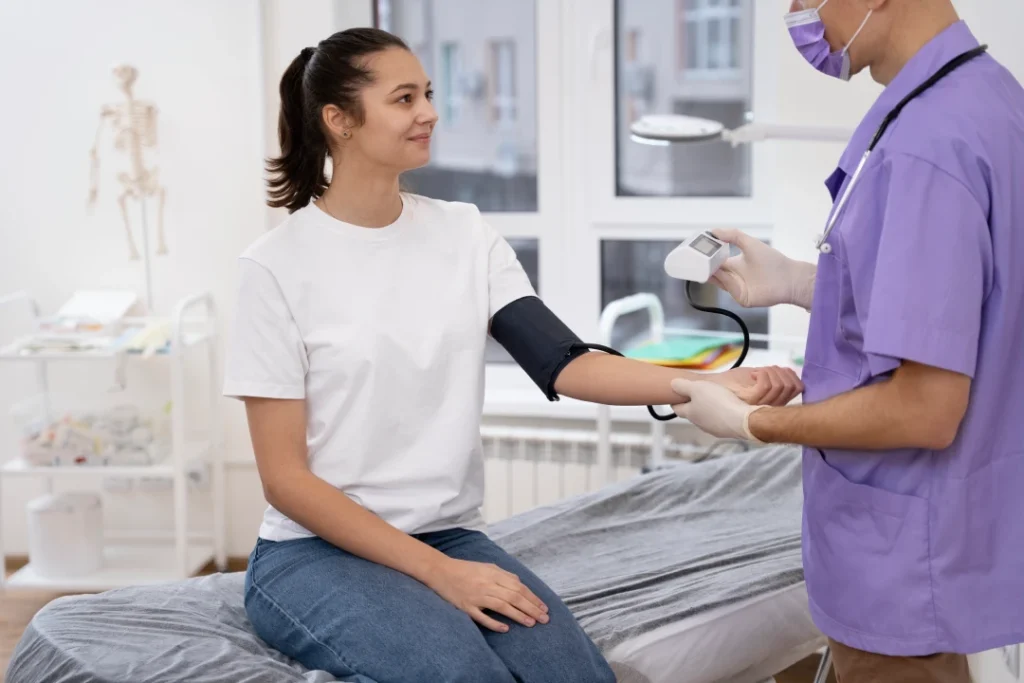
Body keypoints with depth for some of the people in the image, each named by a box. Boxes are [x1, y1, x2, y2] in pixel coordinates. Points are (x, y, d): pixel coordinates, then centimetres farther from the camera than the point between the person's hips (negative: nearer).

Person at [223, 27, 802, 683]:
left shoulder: (465, 235, 4)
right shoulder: (277, 264, -8)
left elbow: (563, 364, -9)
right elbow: (285, 477, -9)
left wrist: (714, 385, -24)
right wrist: (436, 571, -16)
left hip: (453, 535, 4)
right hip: (317, 552, -4)